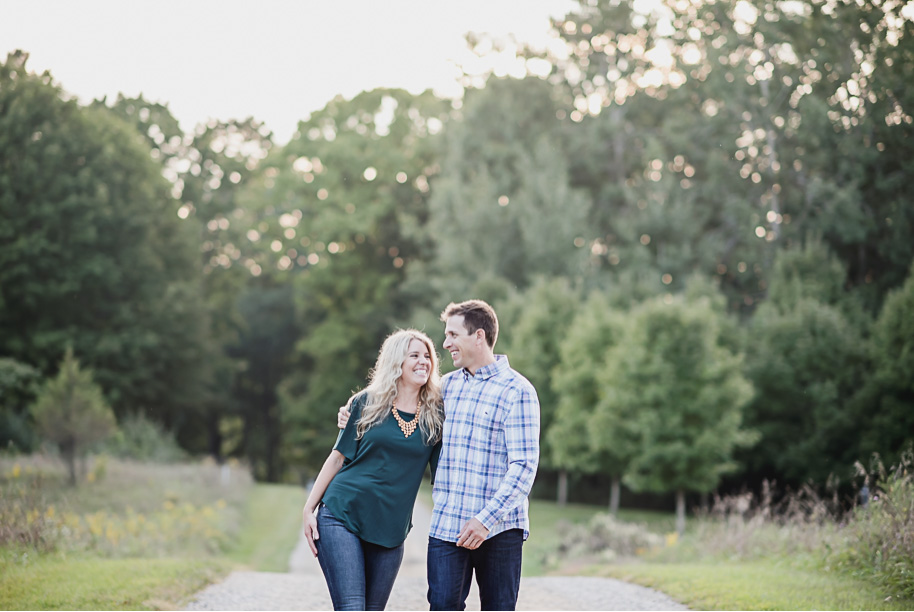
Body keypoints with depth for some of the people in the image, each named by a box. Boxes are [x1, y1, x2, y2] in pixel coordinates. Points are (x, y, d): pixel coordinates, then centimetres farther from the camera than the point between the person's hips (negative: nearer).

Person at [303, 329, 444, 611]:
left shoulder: (435, 416, 6)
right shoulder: (366, 403, 2)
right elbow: (337, 458, 6)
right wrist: (308, 510, 3)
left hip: (390, 529, 3)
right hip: (342, 515, -3)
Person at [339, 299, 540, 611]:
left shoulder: (516, 390, -7)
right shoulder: (447, 386, 12)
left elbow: (523, 465, -13)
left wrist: (487, 518, -22)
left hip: (498, 528, -4)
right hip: (446, 525, 5)